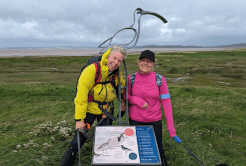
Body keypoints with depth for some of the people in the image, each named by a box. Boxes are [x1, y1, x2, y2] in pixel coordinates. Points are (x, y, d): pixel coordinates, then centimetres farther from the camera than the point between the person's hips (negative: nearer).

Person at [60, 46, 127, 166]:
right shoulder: (92, 70, -24)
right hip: (89, 109, -5)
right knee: (79, 139, -1)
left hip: (106, 110, 5)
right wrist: (79, 119, -25)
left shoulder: (116, 73, -4)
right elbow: (81, 94, -25)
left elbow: (122, 85, 19)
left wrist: (123, 100, 10)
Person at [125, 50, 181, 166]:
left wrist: (171, 129, -9)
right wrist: (137, 100, -16)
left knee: (158, 151, 11)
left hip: (155, 121, -1)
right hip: (135, 121, 1)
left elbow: (166, 103, -8)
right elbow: (126, 96, 6)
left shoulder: (159, 79, -11)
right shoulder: (131, 78, -7)